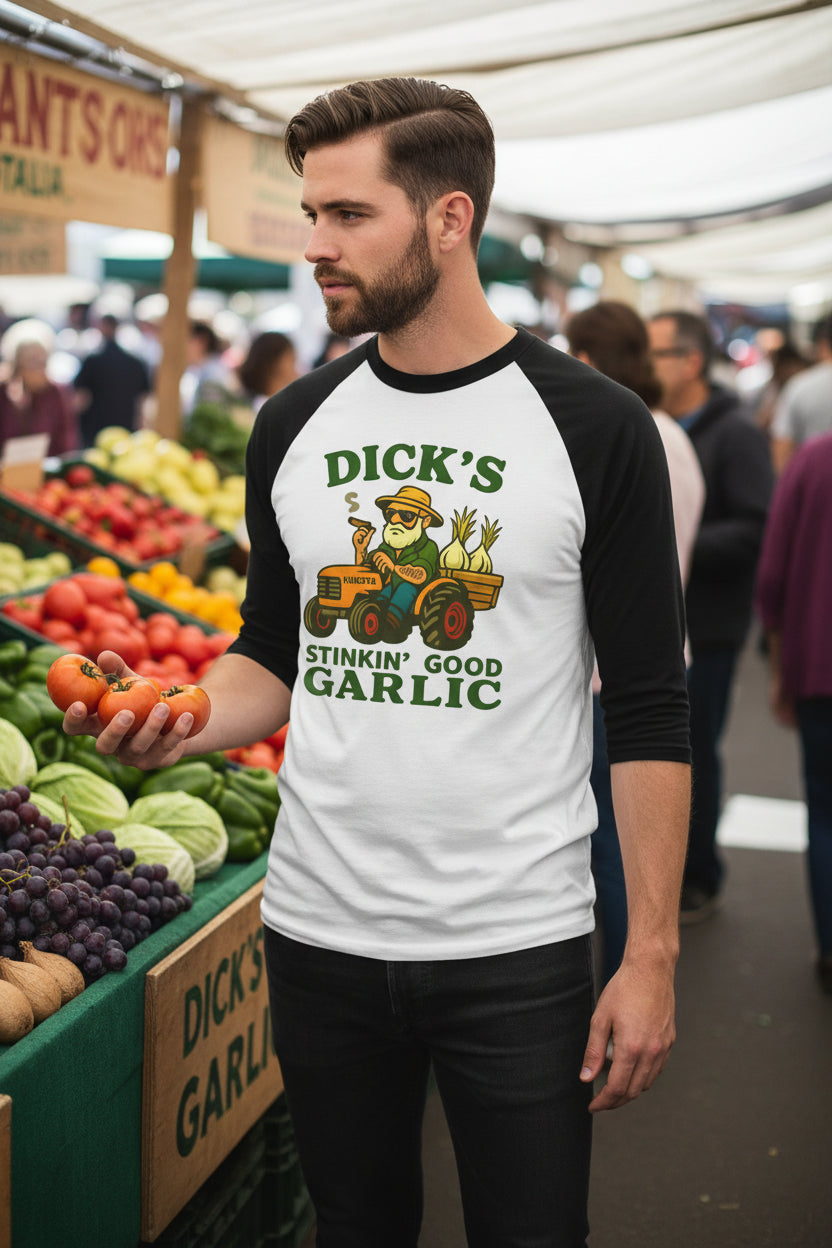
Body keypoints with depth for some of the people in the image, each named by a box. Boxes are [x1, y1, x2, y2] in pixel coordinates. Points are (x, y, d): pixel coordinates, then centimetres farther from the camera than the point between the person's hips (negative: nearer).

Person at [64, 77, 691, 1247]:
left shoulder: (592, 427, -8)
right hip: (321, 931, 4)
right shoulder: (292, 427, 4)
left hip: (516, 948, -3)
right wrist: (183, 724, -9)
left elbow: (650, 710, -7)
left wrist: (652, 956, -9)